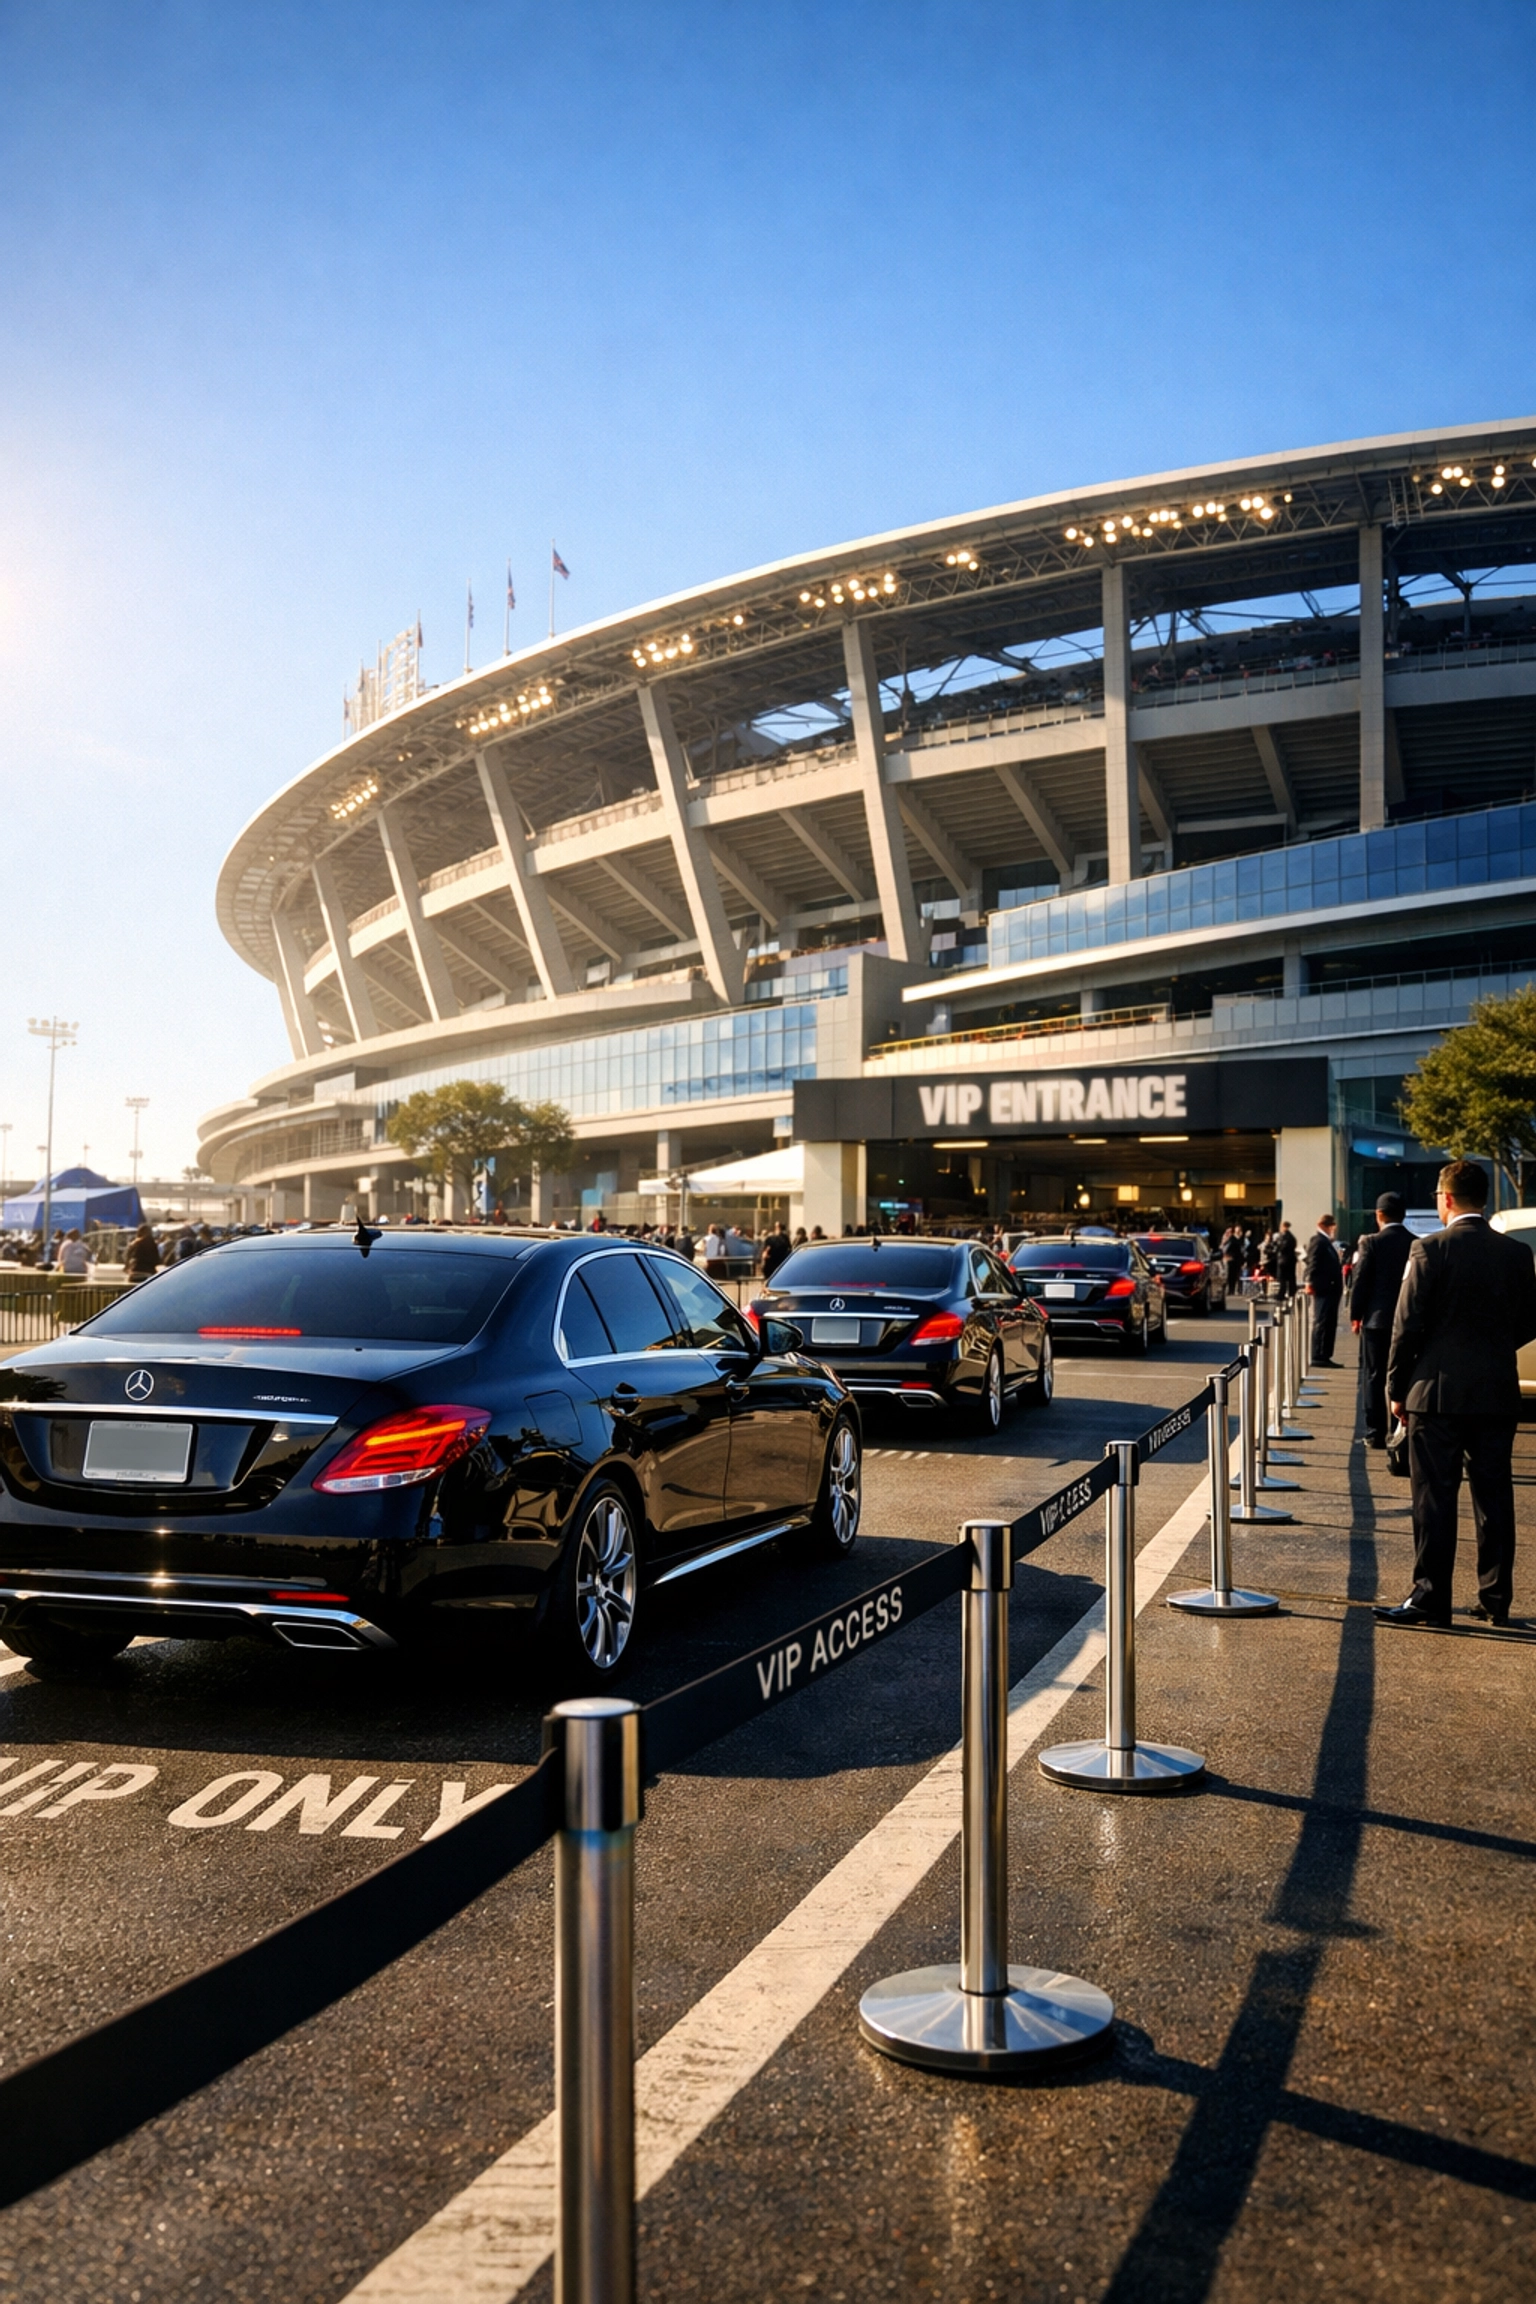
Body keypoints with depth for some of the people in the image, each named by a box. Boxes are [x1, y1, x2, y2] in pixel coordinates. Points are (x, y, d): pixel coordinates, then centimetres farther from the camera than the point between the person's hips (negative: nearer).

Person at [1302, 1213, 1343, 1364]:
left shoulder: (1326, 1241, 20)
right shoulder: (1318, 1241, -11)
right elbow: (1313, 1263, -19)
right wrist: (1311, 1283, -25)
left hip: (1330, 1289, 10)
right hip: (1323, 1289, -10)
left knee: (1330, 1324, 12)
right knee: (1322, 1323, -8)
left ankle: (1324, 1356, 16)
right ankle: (1318, 1356, -6)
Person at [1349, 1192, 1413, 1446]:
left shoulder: (1371, 1242, -10)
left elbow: (1361, 1282, -9)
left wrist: (1355, 1315, 1)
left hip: (1376, 1319, -3)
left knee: (1374, 1377, 3)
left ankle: (1376, 1433, 2)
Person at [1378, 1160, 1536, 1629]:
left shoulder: (1430, 1250, -10)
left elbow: (1408, 1325, -10)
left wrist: (1397, 1388, -1)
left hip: (1438, 1392, -4)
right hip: (1498, 1395, 4)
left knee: (1434, 1499, 0)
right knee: (1494, 1498, 10)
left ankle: (1430, 1598, 2)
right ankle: (1496, 1599, 16)